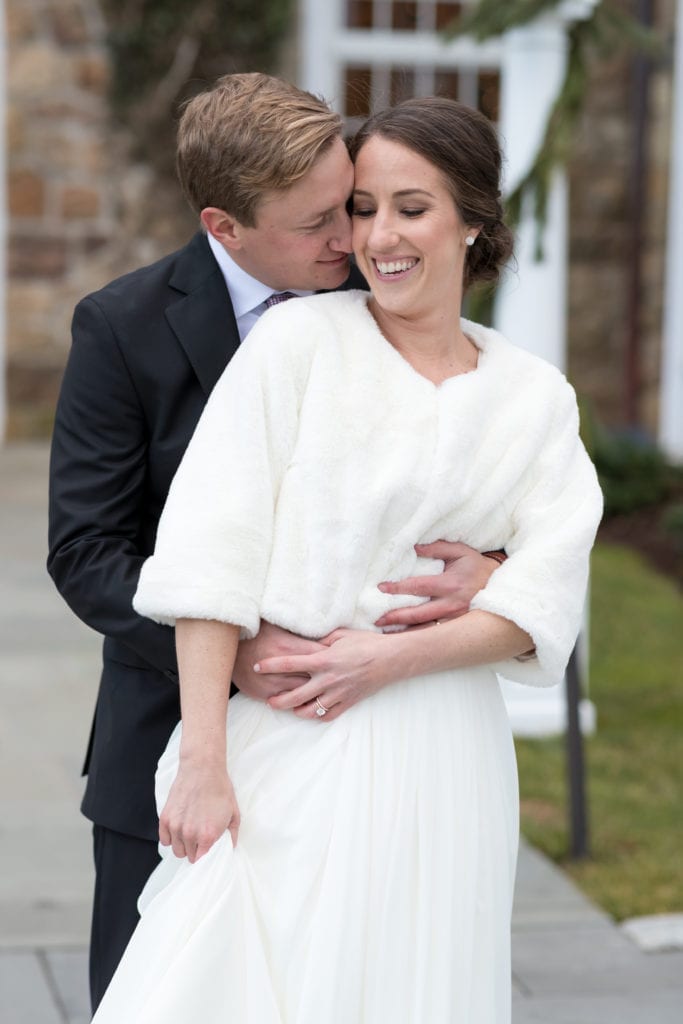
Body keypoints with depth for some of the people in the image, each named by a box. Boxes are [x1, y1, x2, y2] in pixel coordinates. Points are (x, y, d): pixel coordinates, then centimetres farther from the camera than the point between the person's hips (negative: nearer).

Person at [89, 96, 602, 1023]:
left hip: (441, 763, 3)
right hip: (288, 750, -2)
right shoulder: (300, 339, -2)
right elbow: (209, 555, -9)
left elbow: (544, 603, 1)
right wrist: (203, 762, -15)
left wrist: (393, 655, -14)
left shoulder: (536, 397, 8)